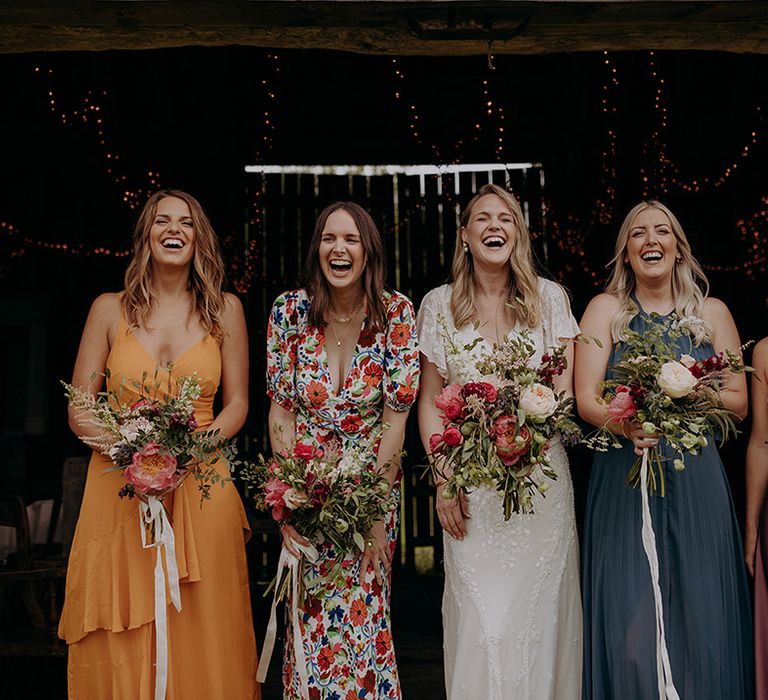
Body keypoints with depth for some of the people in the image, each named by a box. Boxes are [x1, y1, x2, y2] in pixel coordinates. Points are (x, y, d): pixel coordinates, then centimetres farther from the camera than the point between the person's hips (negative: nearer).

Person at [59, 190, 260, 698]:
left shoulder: (224, 310, 6)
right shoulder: (110, 310, 5)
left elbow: (237, 404, 8)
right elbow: (79, 412, 4)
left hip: (201, 488, 0)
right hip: (120, 487, 0)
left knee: (200, 638, 2)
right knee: (120, 649, 3)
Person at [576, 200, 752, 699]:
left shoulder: (712, 313, 9)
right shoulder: (606, 308, 5)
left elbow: (738, 403, 7)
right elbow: (586, 399, -4)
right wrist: (628, 425, -24)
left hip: (696, 478, 1)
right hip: (623, 479, -1)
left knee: (702, 615, 2)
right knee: (628, 623, -2)